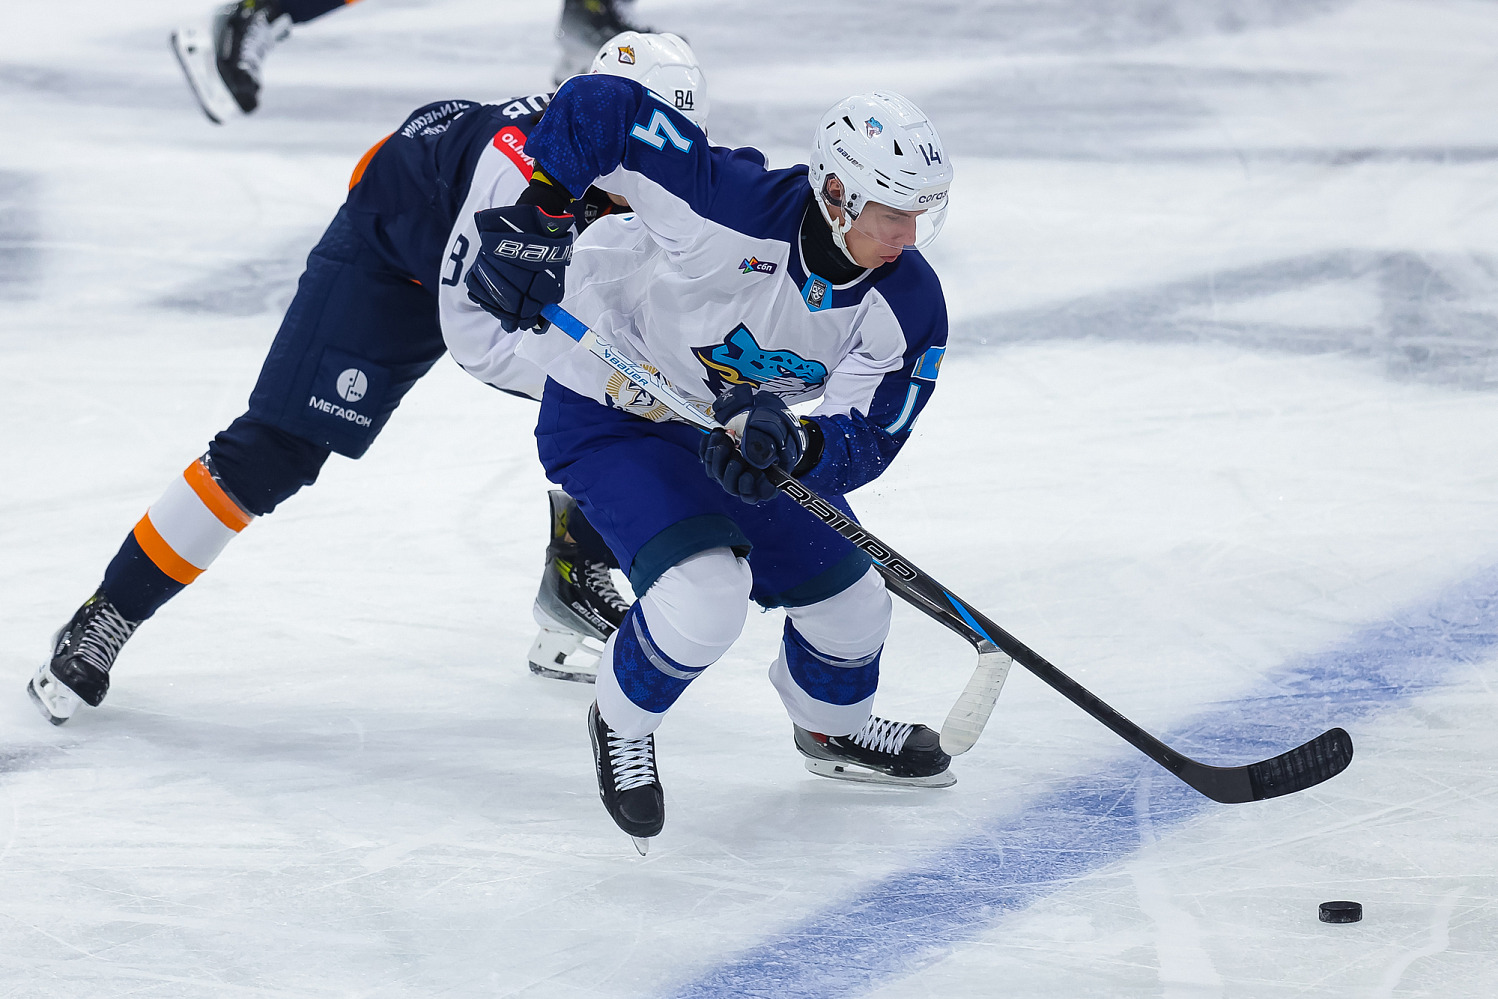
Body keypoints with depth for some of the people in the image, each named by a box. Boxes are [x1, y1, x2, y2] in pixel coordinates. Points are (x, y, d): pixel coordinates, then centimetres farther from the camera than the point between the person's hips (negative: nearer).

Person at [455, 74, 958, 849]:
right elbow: (598, 107, -35)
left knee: (848, 600, 10)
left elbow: (863, 442, -21)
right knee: (704, 595, -26)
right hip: (611, 412, -6)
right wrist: (535, 219, -39)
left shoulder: (908, 308, -20)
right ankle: (622, 722, 6)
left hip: (743, 421, 6)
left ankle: (833, 728, 45)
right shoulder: (737, 205, -36)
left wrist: (793, 443, -43)